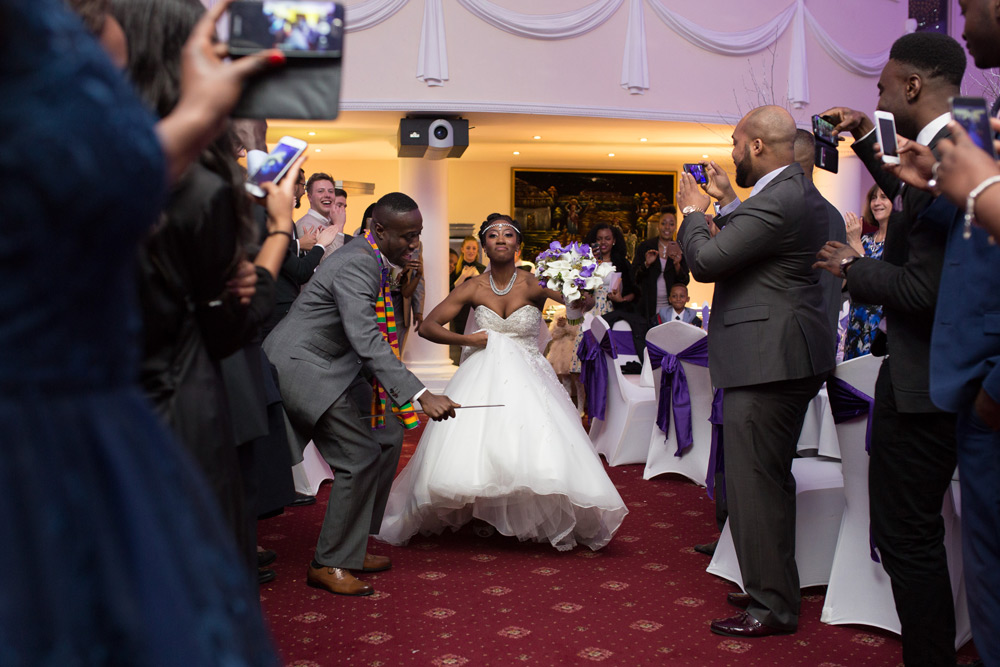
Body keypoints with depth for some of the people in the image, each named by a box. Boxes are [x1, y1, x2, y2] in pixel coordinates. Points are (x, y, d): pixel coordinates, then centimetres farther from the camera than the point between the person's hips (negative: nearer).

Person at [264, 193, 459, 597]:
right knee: (359, 457, -14)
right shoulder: (355, 267, -24)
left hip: (334, 365, 10)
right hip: (302, 366, -10)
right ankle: (329, 564, 0)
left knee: (388, 437, 8)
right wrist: (420, 395, -42)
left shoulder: (374, 260, 7)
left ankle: (353, 545, 16)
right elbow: (367, 342, -36)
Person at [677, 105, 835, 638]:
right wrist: (723, 205, 16)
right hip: (789, 357, 11)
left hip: (767, 361, -11)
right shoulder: (801, 192, 14)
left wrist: (694, 212, -2)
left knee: (754, 482, -3)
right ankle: (773, 588, 31)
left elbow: (706, 261, -19)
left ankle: (772, 608, 7)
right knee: (770, 479, 19)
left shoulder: (774, 202, -19)